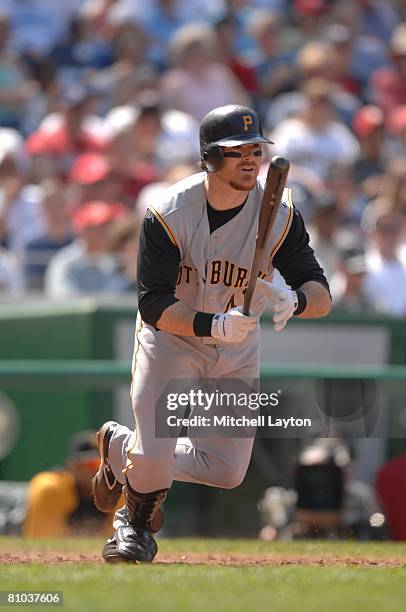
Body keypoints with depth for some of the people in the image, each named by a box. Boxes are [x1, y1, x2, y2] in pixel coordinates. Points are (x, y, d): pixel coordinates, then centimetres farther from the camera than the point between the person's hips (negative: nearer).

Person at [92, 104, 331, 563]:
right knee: (153, 455, -16)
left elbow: (321, 296, -17)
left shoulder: (279, 214, -17)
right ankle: (137, 522, 21)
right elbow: (154, 305, -26)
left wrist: (292, 300, -42)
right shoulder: (168, 215, -24)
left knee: (228, 471, 3)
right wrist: (215, 325, -43)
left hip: (238, 350, 3)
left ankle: (123, 452, 31)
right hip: (171, 337, -3)